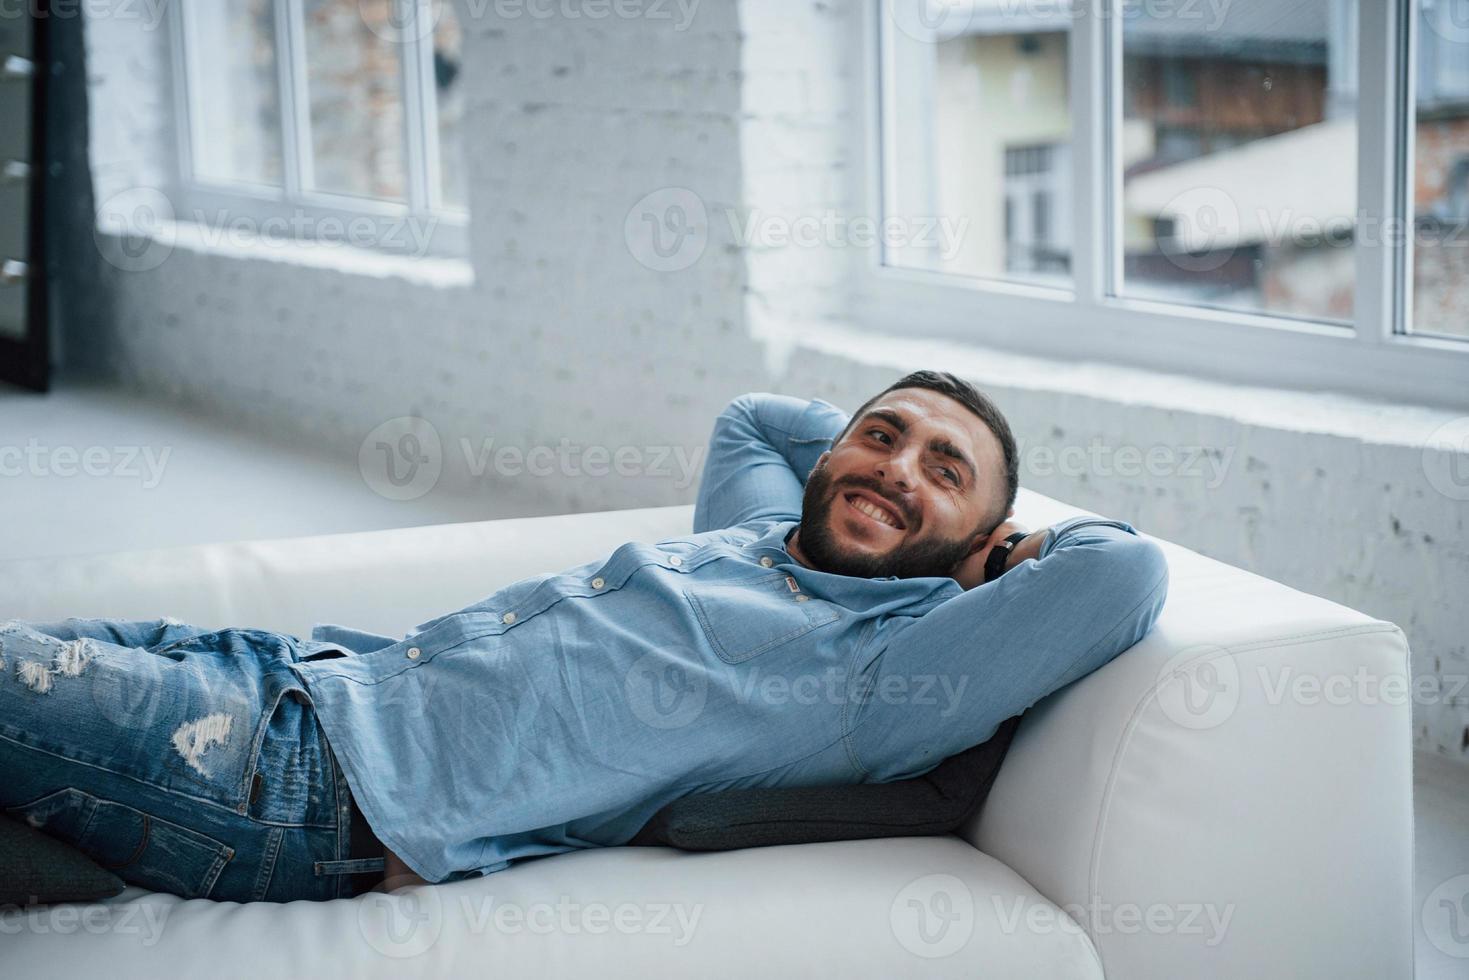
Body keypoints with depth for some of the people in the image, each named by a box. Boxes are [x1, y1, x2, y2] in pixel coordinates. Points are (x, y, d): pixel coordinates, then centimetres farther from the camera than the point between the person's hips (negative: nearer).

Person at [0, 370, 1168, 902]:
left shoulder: (887, 666, -11)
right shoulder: (758, 527, 14)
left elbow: (1125, 571, -22)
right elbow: (751, 414, 36)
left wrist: (1017, 543, -1)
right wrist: (880, 423, 23)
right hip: (324, 674, 8)